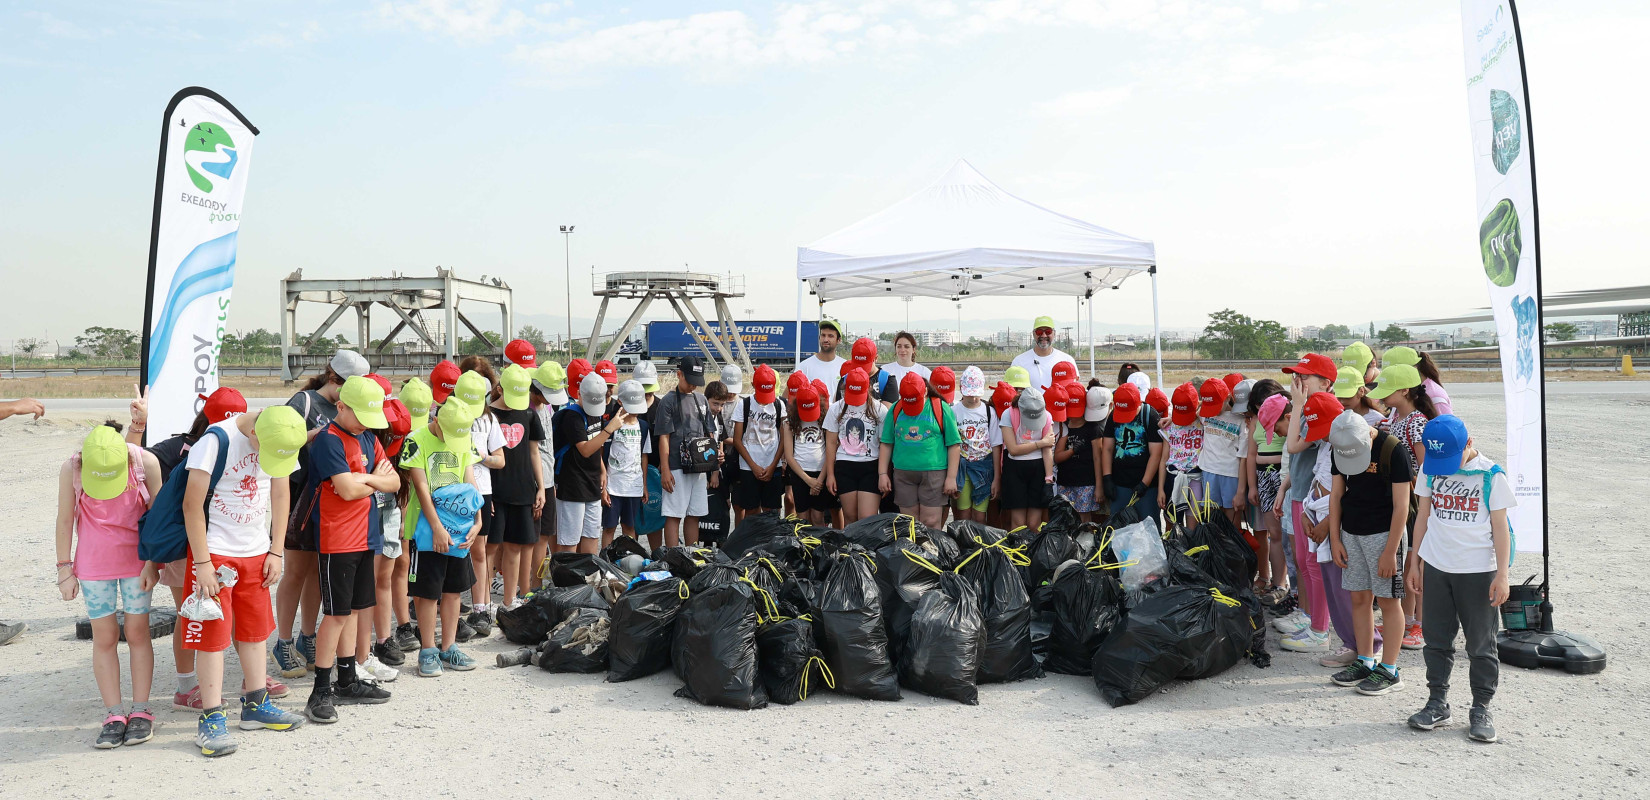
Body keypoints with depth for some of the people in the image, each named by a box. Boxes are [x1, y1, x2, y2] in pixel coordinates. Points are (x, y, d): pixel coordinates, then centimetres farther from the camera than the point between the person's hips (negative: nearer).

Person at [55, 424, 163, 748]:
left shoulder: (146, 462, -17)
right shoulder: (71, 469, -14)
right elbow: (65, 520, -3)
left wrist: (152, 562, -6)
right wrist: (64, 569, 1)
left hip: (137, 560, -1)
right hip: (93, 563, 1)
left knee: (137, 632, 4)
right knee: (104, 637, 4)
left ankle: (141, 711, 13)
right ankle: (114, 715, 12)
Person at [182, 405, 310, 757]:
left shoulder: (281, 440, -4)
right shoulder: (217, 440, -21)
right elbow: (192, 504, -17)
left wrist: (276, 552, 5)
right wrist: (202, 563, -16)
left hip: (256, 552, 5)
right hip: (215, 552, -5)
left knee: (255, 628, 12)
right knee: (212, 633, -3)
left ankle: (255, 705, 23)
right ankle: (211, 719, 5)